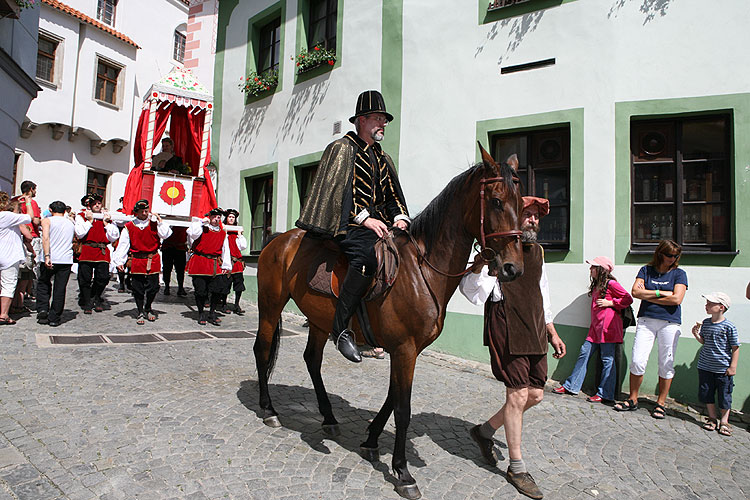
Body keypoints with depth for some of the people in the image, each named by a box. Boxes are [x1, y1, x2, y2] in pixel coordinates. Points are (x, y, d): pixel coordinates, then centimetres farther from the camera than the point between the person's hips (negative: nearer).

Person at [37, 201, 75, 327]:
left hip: (51, 259, -2)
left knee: (43, 284, 20)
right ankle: (54, 318, 8)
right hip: (67, 260, 2)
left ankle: (43, 309, 7)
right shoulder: (70, 223, 15)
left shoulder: (47, 221, 1)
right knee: (60, 289, 5)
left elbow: (45, 237, -13)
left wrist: (47, 256, -18)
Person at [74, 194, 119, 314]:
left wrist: (106, 223, -1)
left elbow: (113, 237, 6)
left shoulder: (107, 217, 16)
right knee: (85, 279, 1)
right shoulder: (81, 217, 9)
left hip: (102, 252, 2)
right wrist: (90, 221, -4)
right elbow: (79, 234, -7)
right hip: (86, 252, -1)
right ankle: (87, 304, 16)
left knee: (103, 278, -6)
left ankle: (95, 299, 19)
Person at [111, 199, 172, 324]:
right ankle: (140, 313, 19)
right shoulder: (129, 227, 3)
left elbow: (165, 235, -7)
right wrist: (119, 261, -4)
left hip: (153, 261, 0)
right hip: (137, 261, 0)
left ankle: (148, 309, 27)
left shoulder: (154, 224, 5)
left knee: (153, 287, 2)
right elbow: (123, 245, 3)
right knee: (138, 288, 5)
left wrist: (159, 220, -9)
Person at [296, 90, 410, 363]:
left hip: (376, 223, 8)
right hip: (347, 225, -7)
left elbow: (392, 195, 23)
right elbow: (338, 190, -7)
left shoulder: (383, 159, 26)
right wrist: (364, 218, -18)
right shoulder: (341, 148, 5)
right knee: (368, 253, -36)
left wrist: (399, 218, 1)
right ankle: (340, 327, -28)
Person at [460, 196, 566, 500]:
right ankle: (517, 469, 14)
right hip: (506, 329, -8)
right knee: (518, 394, -4)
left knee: (535, 394, 9)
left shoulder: (537, 251, 15)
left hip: (535, 330, 8)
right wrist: (480, 262, -36)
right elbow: (469, 288, -19)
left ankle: (484, 431, 30)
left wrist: (552, 333, 23)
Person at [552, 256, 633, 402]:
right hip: (595, 327, 9)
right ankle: (570, 386, 11)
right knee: (584, 354, 7)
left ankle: (604, 394, 4)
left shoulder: (610, 284, -6)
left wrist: (611, 303, -11)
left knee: (607, 359, -2)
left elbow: (628, 299, -7)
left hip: (608, 326, -8)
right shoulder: (596, 286, 20)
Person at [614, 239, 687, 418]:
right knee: (637, 360, -4)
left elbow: (676, 299, -9)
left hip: (669, 323, -1)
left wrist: (648, 296, -5)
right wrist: (661, 293, -8)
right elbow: (635, 292, -3)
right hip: (646, 320, 1)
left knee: (666, 364, 4)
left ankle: (660, 403, 17)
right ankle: (632, 400, 9)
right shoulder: (646, 270, 9)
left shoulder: (679, 274, 5)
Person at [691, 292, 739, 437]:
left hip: (723, 369, -5)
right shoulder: (705, 323, 3)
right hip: (705, 366, 5)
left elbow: (735, 348, -8)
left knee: (724, 396, 6)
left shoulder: (729, 326, -13)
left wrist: (733, 366, -9)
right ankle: (712, 418, 26)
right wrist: (696, 334, -7)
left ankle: (724, 421, 21)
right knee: (706, 393, 10)